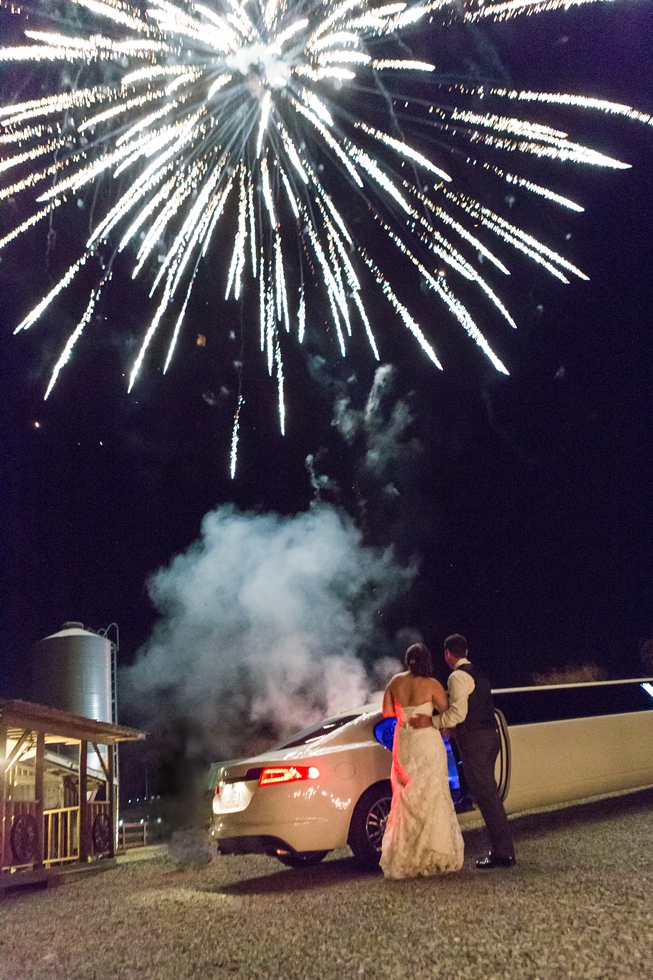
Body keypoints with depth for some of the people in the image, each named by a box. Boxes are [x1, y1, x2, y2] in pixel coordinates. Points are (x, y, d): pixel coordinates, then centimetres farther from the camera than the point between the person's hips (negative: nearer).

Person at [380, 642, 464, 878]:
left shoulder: (395, 681, 0)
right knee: (431, 798, 5)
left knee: (407, 799, 13)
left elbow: (387, 711, 7)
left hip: (403, 743, 4)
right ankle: (433, 857, 7)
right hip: (428, 742, -4)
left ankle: (405, 858, 17)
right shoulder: (431, 684, -12)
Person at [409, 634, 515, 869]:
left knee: (485, 795, -4)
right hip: (489, 735, 10)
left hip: (474, 741, -10)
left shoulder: (458, 677, -12)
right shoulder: (477, 674, 18)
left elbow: (458, 712, -22)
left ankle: (502, 852, 1)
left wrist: (431, 722, -19)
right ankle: (503, 849, 22)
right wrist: (447, 726, 27)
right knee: (488, 794, 16)